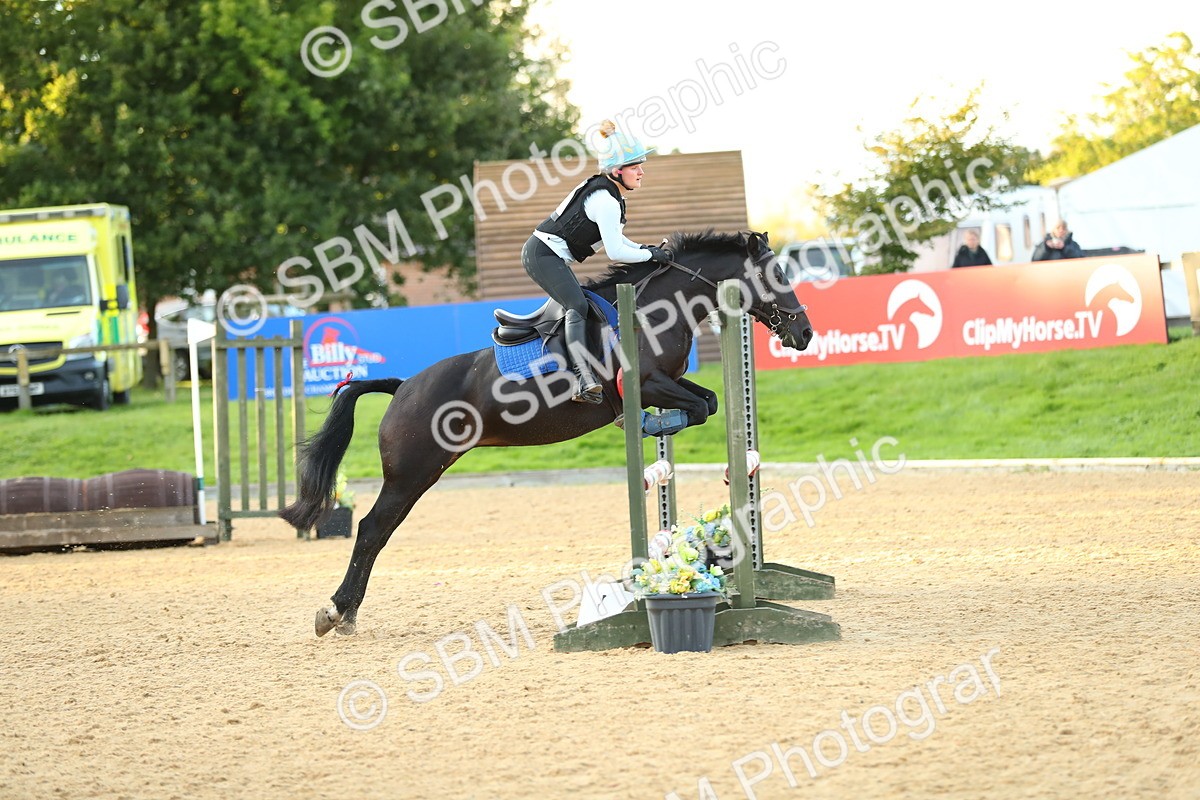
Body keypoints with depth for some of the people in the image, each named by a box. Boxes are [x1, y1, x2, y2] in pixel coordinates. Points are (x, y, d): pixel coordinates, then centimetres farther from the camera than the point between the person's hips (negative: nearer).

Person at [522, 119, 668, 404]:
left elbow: (608, 234, 24)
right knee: (578, 306, -25)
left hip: (542, 253, 11)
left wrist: (643, 248, 13)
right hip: (545, 255, -11)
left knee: (576, 306, 16)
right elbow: (615, 252, -21)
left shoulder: (607, 192, 12)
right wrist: (651, 255, -9)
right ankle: (584, 379, -41)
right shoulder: (606, 201, -20)